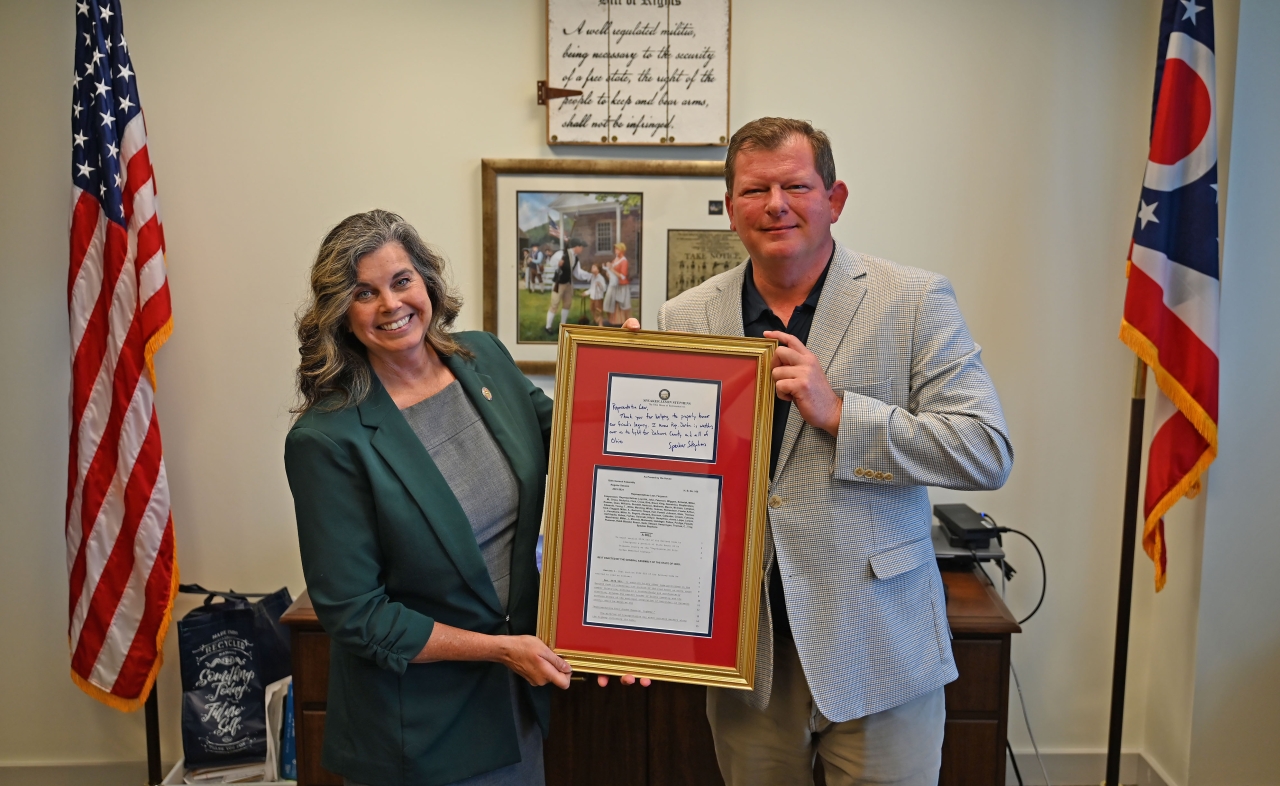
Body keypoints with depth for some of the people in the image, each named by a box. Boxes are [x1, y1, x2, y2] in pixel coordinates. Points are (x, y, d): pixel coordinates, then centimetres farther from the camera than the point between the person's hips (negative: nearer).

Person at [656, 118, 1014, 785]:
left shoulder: (915, 302, -5)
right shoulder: (684, 318, 2)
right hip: (744, 650, 3)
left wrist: (838, 412, -20)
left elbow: (989, 453, -11)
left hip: (877, 648, -2)